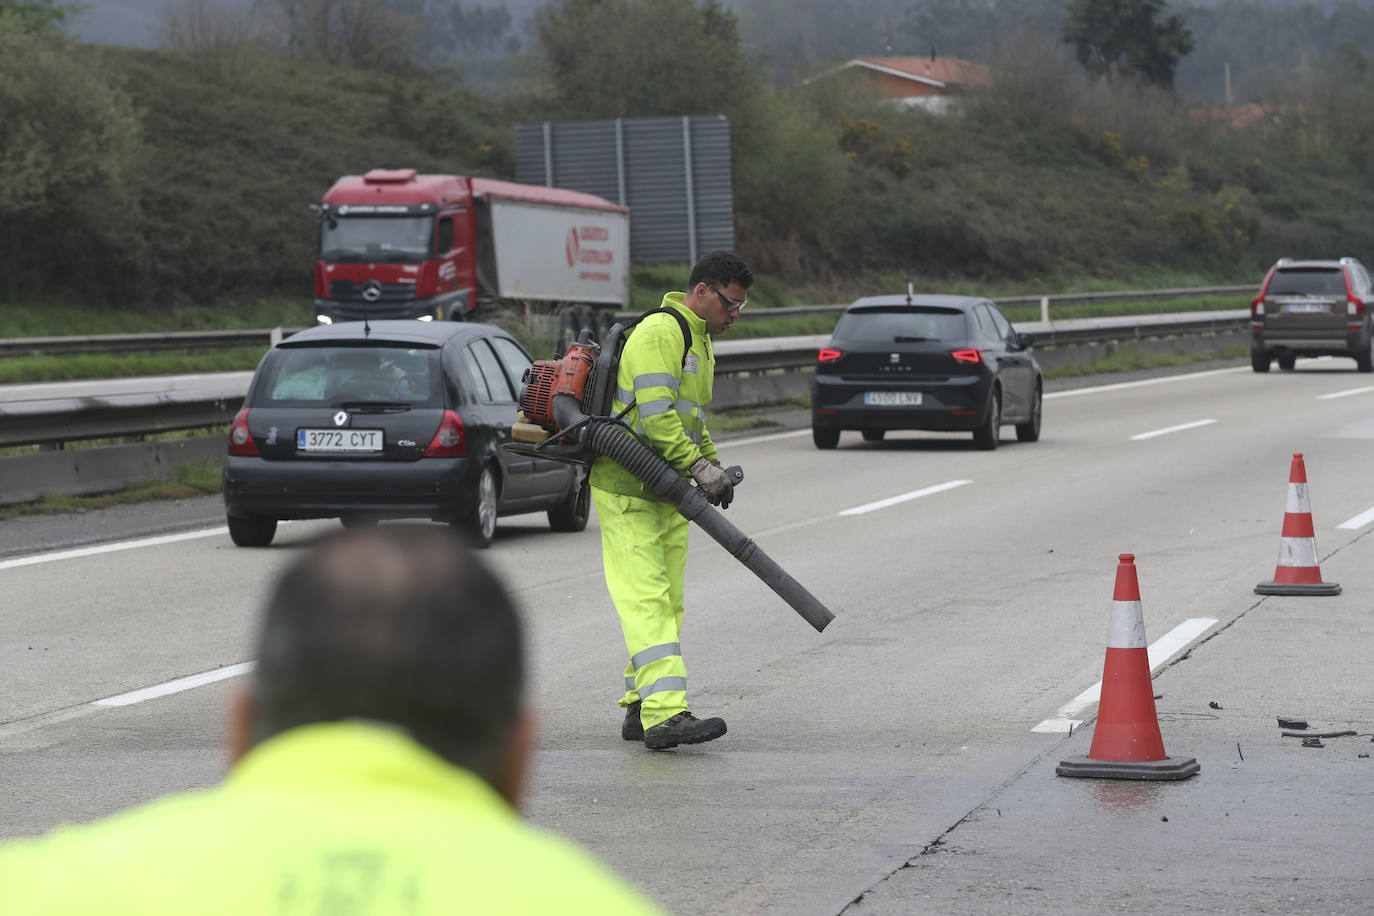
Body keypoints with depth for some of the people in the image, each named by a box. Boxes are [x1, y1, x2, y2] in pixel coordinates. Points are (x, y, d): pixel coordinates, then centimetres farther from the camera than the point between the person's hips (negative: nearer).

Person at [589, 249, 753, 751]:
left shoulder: (699, 339, 18)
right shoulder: (660, 333, -15)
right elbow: (656, 416, -25)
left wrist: (714, 464, 14)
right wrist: (700, 467, -26)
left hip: (667, 492, 10)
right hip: (626, 489, -10)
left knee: (667, 602, 10)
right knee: (647, 599, -16)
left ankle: (640, 708, 16)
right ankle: (665, 714, -25)